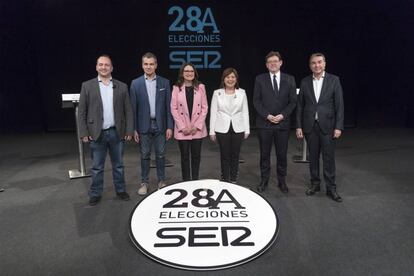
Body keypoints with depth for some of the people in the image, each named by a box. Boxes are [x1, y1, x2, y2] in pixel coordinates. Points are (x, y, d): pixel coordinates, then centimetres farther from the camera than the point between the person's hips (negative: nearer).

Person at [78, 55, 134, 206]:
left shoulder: (122, 86, 4)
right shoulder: (87, 86, 1)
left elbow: (128, 110, 4)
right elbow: (82, 111, 0)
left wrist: (129, 130, -2)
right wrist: (84, 133, -6)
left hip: (116, 133, 1)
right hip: (96, 134, -1)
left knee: (118, 165, 13)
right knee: (97, 167, 9)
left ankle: (121, 190, 27)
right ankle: (95, 194, 23)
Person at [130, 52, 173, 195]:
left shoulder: (164, 82, 2)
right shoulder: (136, 83, 0)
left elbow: (168, 106, 1)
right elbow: (133, 108, 0)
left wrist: (169, 126, -3)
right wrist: (134, 129, -3)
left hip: (160, 125, 0)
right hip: (144, 125, 0)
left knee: (160, 155, 9)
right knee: (145, 156, 8)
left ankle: (161, 181, 23)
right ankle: (144, 182, 21)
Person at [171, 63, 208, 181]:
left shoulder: (200, 87, 3)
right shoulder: (176, 88, 0)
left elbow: (204, 107, 1)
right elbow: (174, 109, -2)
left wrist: (197, 126, -8)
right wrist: (182, 127, -10)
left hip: (197, 129, 1)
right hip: (182, 130, -1)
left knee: (196, 156, 8)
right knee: (185, 157, 6)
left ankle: (195, 181, 22)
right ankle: (186, 181, 18)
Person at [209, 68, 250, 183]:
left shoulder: (242, 92, 3)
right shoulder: (217, 93, 0)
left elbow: (245, 112, 5)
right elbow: (213, 112, 0)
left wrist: (247, 129, 2)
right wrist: (212, 131, -2)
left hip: (238, 128, 1)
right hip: (222, 129, -1)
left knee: (235, 155, 8)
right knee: (224, 156, 6)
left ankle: (234, 180, 21)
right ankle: (225, 180, 19)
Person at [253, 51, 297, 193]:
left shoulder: (289, 79, 6)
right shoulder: (260, 79, 2)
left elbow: (293, 101, 3)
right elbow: (256, 101, -1)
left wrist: (282, 115, -10)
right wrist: (267, 115, -12)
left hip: (283, 123, 1)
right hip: (264, 123, -1)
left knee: (282, 154, 7)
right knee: (264, 154, 7)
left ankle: (282, 181, 22)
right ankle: (264, 180, 20)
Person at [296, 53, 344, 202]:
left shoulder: (334, 80, -1)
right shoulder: (305, 82, 5)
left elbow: (339, 105, -3)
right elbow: (300, 106, 6)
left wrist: (338, 127, -9)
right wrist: (298, 126, 1)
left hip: (327, 125, -2)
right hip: (310, 125, 2)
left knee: (329, 157, 2)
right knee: (313, 156, 11)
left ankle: (331, 188, 14)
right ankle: (315, 184, 25)